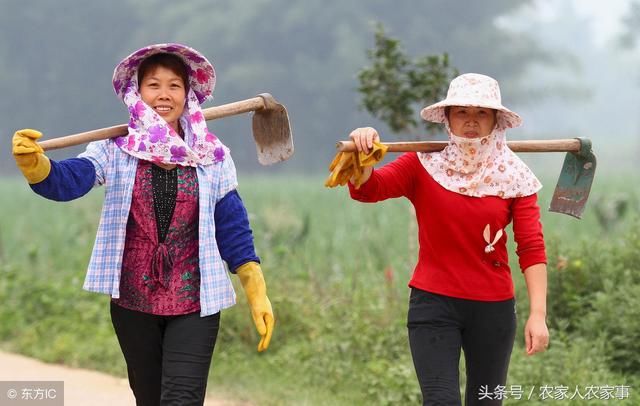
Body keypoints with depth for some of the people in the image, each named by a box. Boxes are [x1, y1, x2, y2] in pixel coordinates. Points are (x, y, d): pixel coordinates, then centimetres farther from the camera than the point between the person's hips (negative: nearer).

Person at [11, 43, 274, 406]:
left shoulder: (212, 155, 1)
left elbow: (232, 227, 4)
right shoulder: (117, 149, -2)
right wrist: (34, 164, -40)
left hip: (195, 302, -1)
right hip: (134, 301, 1)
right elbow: (68, 180, -18)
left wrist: (257, 293, -2)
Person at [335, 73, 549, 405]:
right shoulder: (424, 165, -2)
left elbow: (531, 248, -4)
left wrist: (538, 314, -14)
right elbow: (366, 189, -15)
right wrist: (361, 158, -37)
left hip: (493, 308, 2)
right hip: (434, 303, -2)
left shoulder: (513, 175, 0)